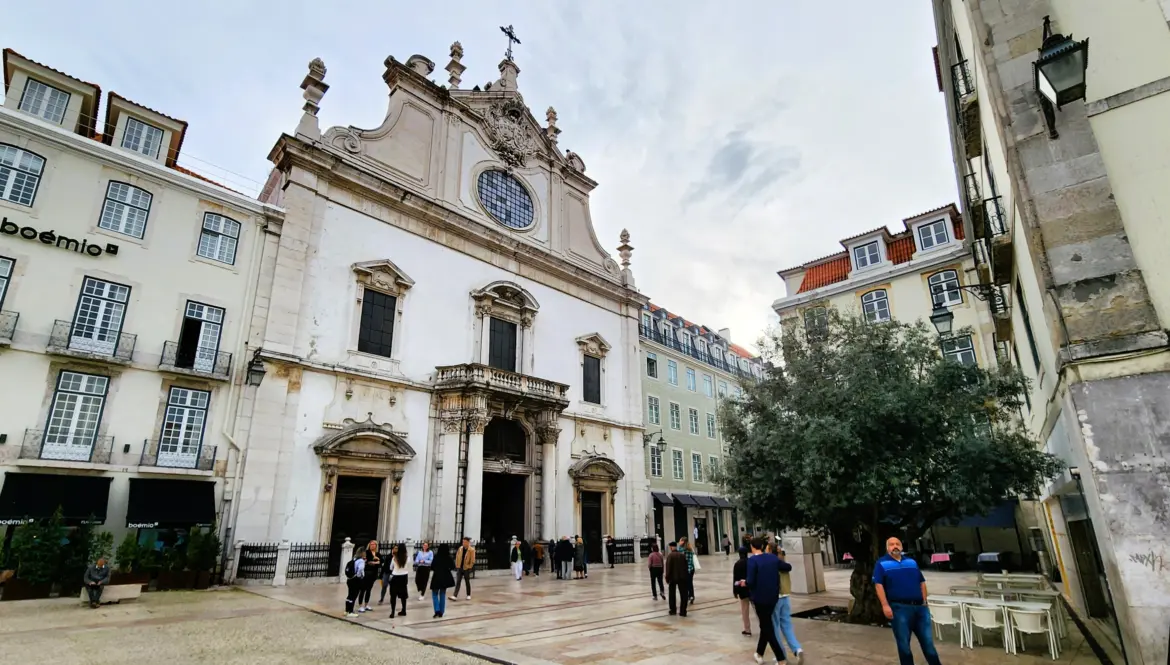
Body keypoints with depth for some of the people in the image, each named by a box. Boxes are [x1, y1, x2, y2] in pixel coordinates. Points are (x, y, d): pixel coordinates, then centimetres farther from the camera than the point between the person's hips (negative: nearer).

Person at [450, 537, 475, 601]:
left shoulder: (471, 550, -10)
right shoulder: (460, 549, 4)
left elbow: (472, 560, -10)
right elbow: (457, 557, 11)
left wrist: (470, 567, -11)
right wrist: (457, 565, 6)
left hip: (466, 568, -3)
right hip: (459, 568, 4)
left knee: (467, 582, 9)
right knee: (458, 582, -2)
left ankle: (468, 595, 23)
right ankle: (455, 596, -6)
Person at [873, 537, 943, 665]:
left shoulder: (912, 562, 16)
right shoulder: (882, 564, 0)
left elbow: (922, 582, 18)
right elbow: (878, 585, -7)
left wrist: (924, 602, 8)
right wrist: (885, 605, -16)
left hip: (920, 607, 4)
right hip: (899, 608, -4)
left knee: (928, 641, 10)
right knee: (903, 644, 5)